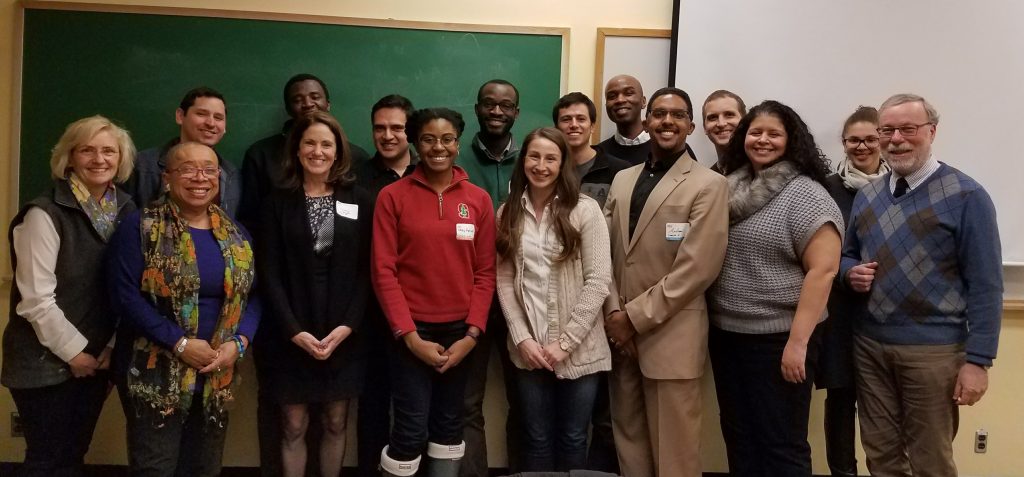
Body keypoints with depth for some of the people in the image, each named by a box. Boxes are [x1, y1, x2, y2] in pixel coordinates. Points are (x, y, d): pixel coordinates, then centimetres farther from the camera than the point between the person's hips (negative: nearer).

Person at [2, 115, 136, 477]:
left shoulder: (126, 210, 4)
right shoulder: (45, 214, -14)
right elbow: (35, 298, -17)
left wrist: (114, 345, 1)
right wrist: (73, 351, -12)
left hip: (97, 358, 5)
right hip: (47, 363, -5)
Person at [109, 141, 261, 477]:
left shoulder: (236, 235, 9)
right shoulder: (139, 228, -6)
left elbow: (253, 295, 7)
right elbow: (126, 296, -14)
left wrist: (239, 342, -11)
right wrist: (180, 344, -19)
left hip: (217, 373, 5)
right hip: (156, 373, -4)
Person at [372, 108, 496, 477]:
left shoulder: (479, 199, 3)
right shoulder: (392, 196, -4)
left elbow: (485, 272, 3)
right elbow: (384, 271, -6)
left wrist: (472, 334, -6)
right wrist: (410, 336, -11)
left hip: (460, 330, 3)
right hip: (412, 332, -3)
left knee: (449, 426, 12)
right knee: (411, 431, -3)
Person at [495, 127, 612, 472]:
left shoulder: (584, 210, -6)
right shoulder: (508, 213, 4)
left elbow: (598, 281, -10)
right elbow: (504, 280, 2)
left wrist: (565, 342, -13)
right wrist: (522, 338, -9)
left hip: (578, 349, -2)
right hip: (528, 348, 2)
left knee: (573, 439, 12)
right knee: (537, 440, 14)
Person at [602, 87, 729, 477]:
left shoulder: (709, 185, -6)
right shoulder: (622, 180, 13)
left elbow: (697, 269, -14)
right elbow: (606, 253, 10)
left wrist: (635, 317, -13)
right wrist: (614, 313, -4)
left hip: (671, 336, -5)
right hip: (620, 333, 5)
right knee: (628, 438, 15)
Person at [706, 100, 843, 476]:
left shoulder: (805, 195, -10)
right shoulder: (731, 190, 8)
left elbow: (822, 270, -17)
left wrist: (797, 342, -21)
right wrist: (714, 326, 10)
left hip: (777, 340, -6)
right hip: (726, 335, 6)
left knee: (781, 446, 5)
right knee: (739, 439, 17)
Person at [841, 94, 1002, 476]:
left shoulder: (966, 196, -8)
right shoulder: (866, 196, 8)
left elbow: (985, 286, -10)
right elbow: (848, 255, 19)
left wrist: (978, 360, -14)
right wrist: (850, 272, -5)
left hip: (933, 349, -4)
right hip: (868, 344, 5)